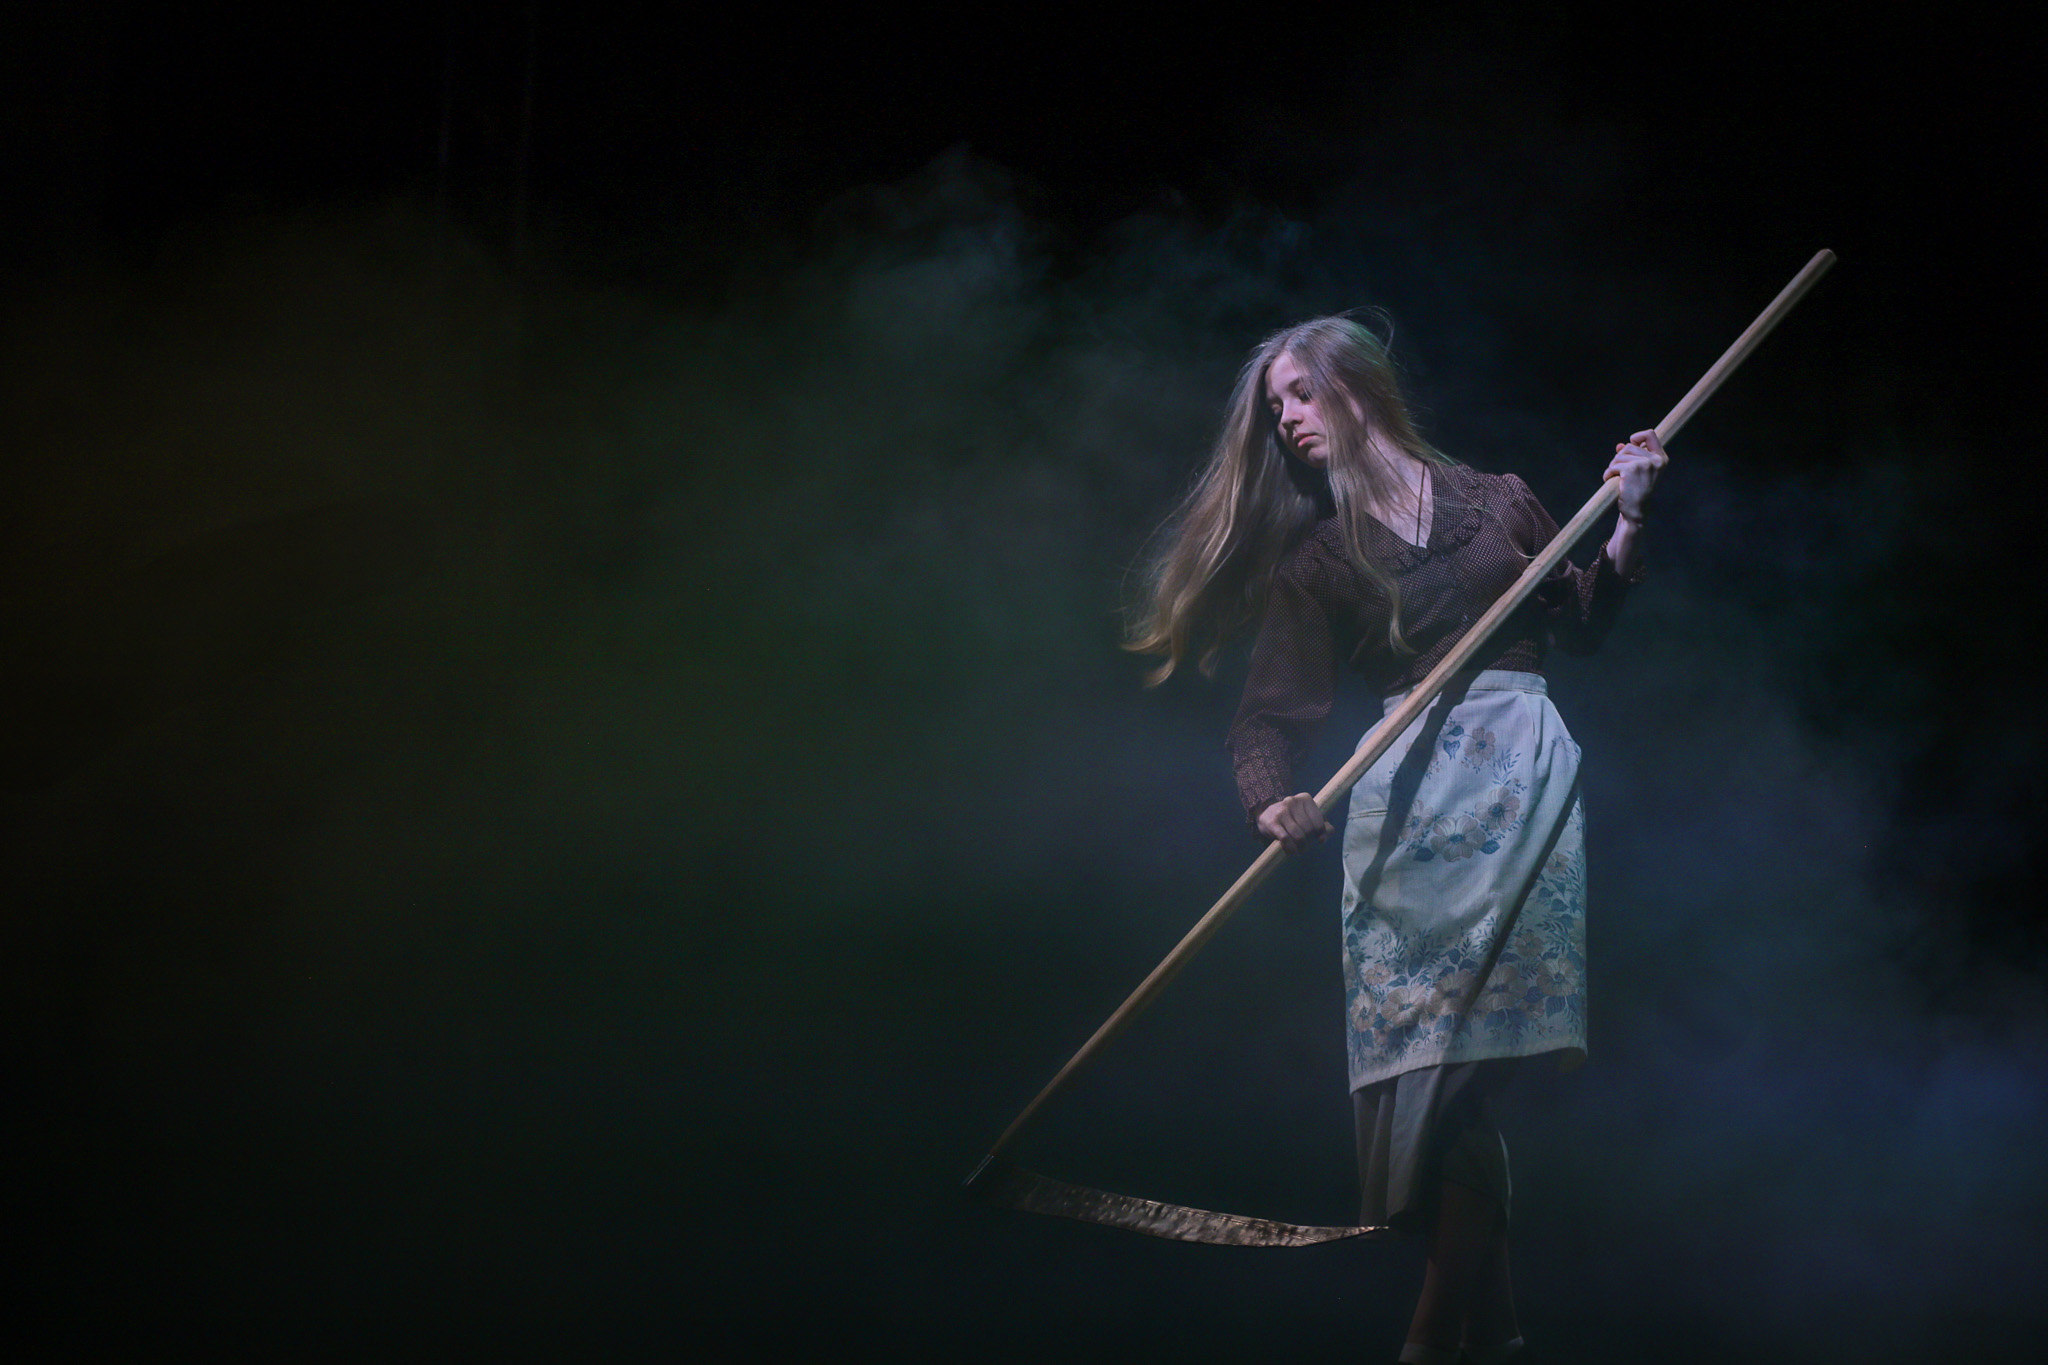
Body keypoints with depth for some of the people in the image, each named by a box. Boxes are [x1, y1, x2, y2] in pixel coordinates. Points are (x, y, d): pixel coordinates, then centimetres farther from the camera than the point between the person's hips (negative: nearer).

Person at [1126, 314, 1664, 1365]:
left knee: (1454, 1057, -12)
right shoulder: (1313, 557, 13)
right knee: (1420, 1058, -7)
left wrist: (1627, 523, 3)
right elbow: (1273, 712, 4)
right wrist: (1270, 801, -15)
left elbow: (1583, 625, 16)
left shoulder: (1497, 501, 14)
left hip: (1523, 775, -1)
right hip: (1409, 794, 1)